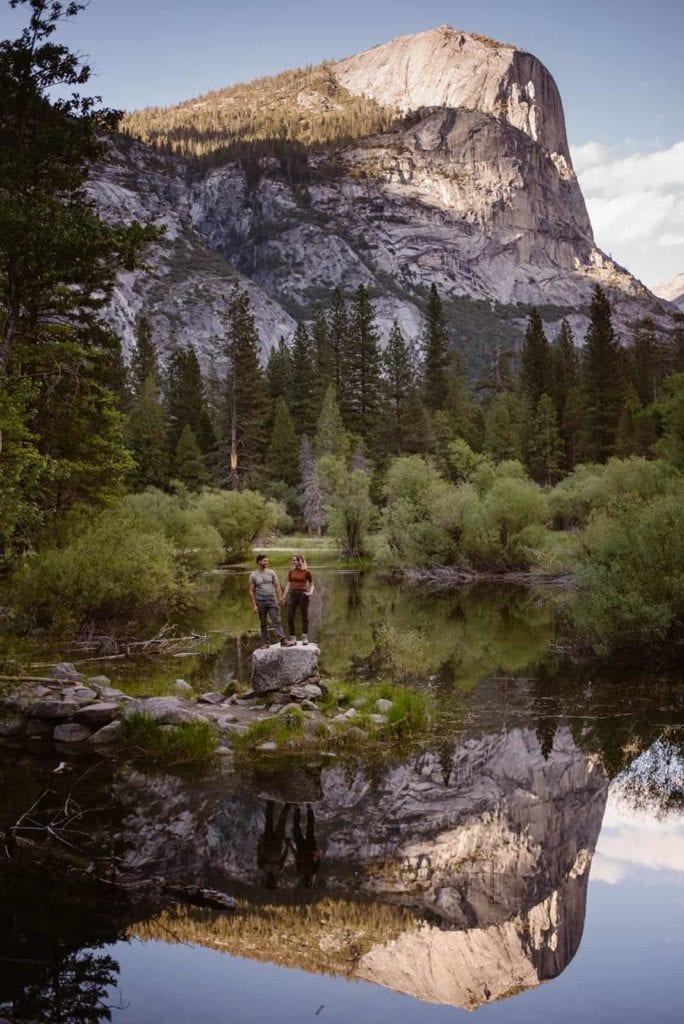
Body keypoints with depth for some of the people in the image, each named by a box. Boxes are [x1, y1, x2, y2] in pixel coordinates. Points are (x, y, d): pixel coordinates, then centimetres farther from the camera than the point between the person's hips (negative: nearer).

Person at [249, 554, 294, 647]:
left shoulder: (271, 572, 4)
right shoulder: (253, 576, 0)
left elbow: (277, 586, 4)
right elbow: (251, 591, 0)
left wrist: (280, 598, -6)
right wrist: (254, 605, -5)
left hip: (272, 601, 0)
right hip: (260, 602, 0)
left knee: (276, 621, -6)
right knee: (263, 623, 8)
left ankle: (283, 640, -9)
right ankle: (265, 643, 14)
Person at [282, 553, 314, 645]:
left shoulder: (307, 572, -3)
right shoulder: (291, 571, 8)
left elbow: (312, 585, 4)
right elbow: (288, 585, 11)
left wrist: (310, 593, -16)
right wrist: (284, 597, 5)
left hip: (303, 595, -3)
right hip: (293, 594, 3)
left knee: (304, 616, 3)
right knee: (290, 617, -4)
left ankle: (305, 638, 11)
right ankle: (293, 638, 5)